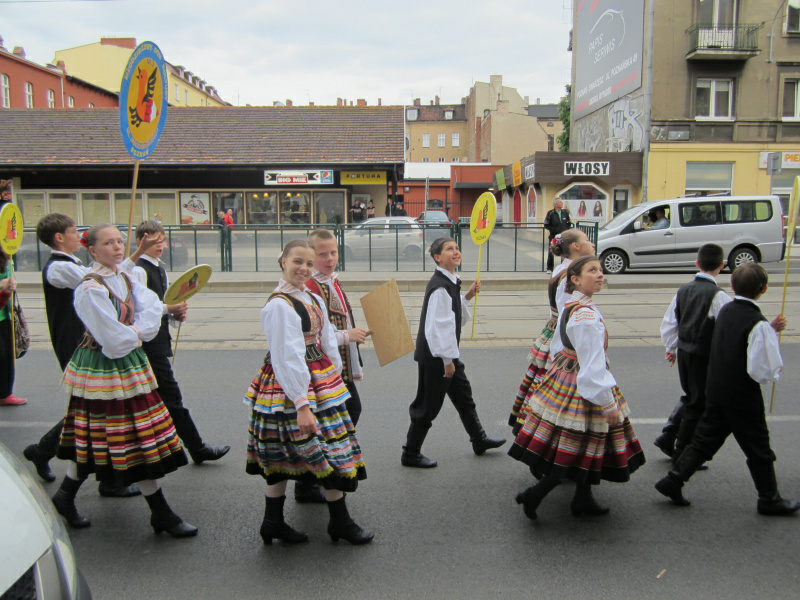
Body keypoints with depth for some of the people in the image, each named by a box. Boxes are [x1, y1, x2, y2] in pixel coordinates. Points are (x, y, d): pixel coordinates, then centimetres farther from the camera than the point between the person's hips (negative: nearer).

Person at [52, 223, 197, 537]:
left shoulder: (126, 279, 9)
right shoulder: (90, 288, -17)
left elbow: (153, 309, -2)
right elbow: (114, 340, -21)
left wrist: (135, 331, -17)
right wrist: (138, 334, -4)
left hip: (129, 363, 8)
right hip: (104, 368, -8)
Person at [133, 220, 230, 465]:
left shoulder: (161, 270, 17)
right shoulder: (139, 270, -12)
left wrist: (177, 314, 3)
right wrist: (168, 308, -20)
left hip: (160, 341, 10)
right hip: (149, 341, -10)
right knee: (171, 398, -5)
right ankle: (197, 448, 0)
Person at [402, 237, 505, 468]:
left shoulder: (450, 282, 9)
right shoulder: (440, 286, -22)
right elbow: (438, 325, -25)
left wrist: (467, 297, 7)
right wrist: (447, 360, -21)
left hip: (448, 353, 10)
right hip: (435, 356, -10)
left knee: (463, 395, 21)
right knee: (429, 405, 2)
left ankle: (479, 440, 39)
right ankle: (411, 454, 16)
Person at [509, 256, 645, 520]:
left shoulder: (569, 307, 6)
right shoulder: (587, 315, -24)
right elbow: (592, 365, -25)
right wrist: (608, 403, -19)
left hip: (564, 377, 10)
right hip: (581, 385, -10)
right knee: (575, 449, 1)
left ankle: (583, 499, 29)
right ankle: (535, 495, 7)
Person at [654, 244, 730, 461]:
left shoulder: (683, 290, 3)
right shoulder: (719, 296, -18)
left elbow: (669, 323, 10)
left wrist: (671, 348, 22)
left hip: (684, 352, 6)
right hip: (705, 356, -6)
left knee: (690, 397, 24)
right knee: (699, 404, 8)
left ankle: (667, 438, 21)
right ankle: (682, 452, 17)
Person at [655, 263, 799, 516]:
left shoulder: (725, 311, 2)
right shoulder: (758, 324, -20)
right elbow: (762, 372, -22)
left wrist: (770, 331, 13)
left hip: (716, 392, 6)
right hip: (744, 399, -6)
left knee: (705, 439, 14)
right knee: (758, 449, 11)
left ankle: (673, 480, 10)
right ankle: (769, 500, 27)